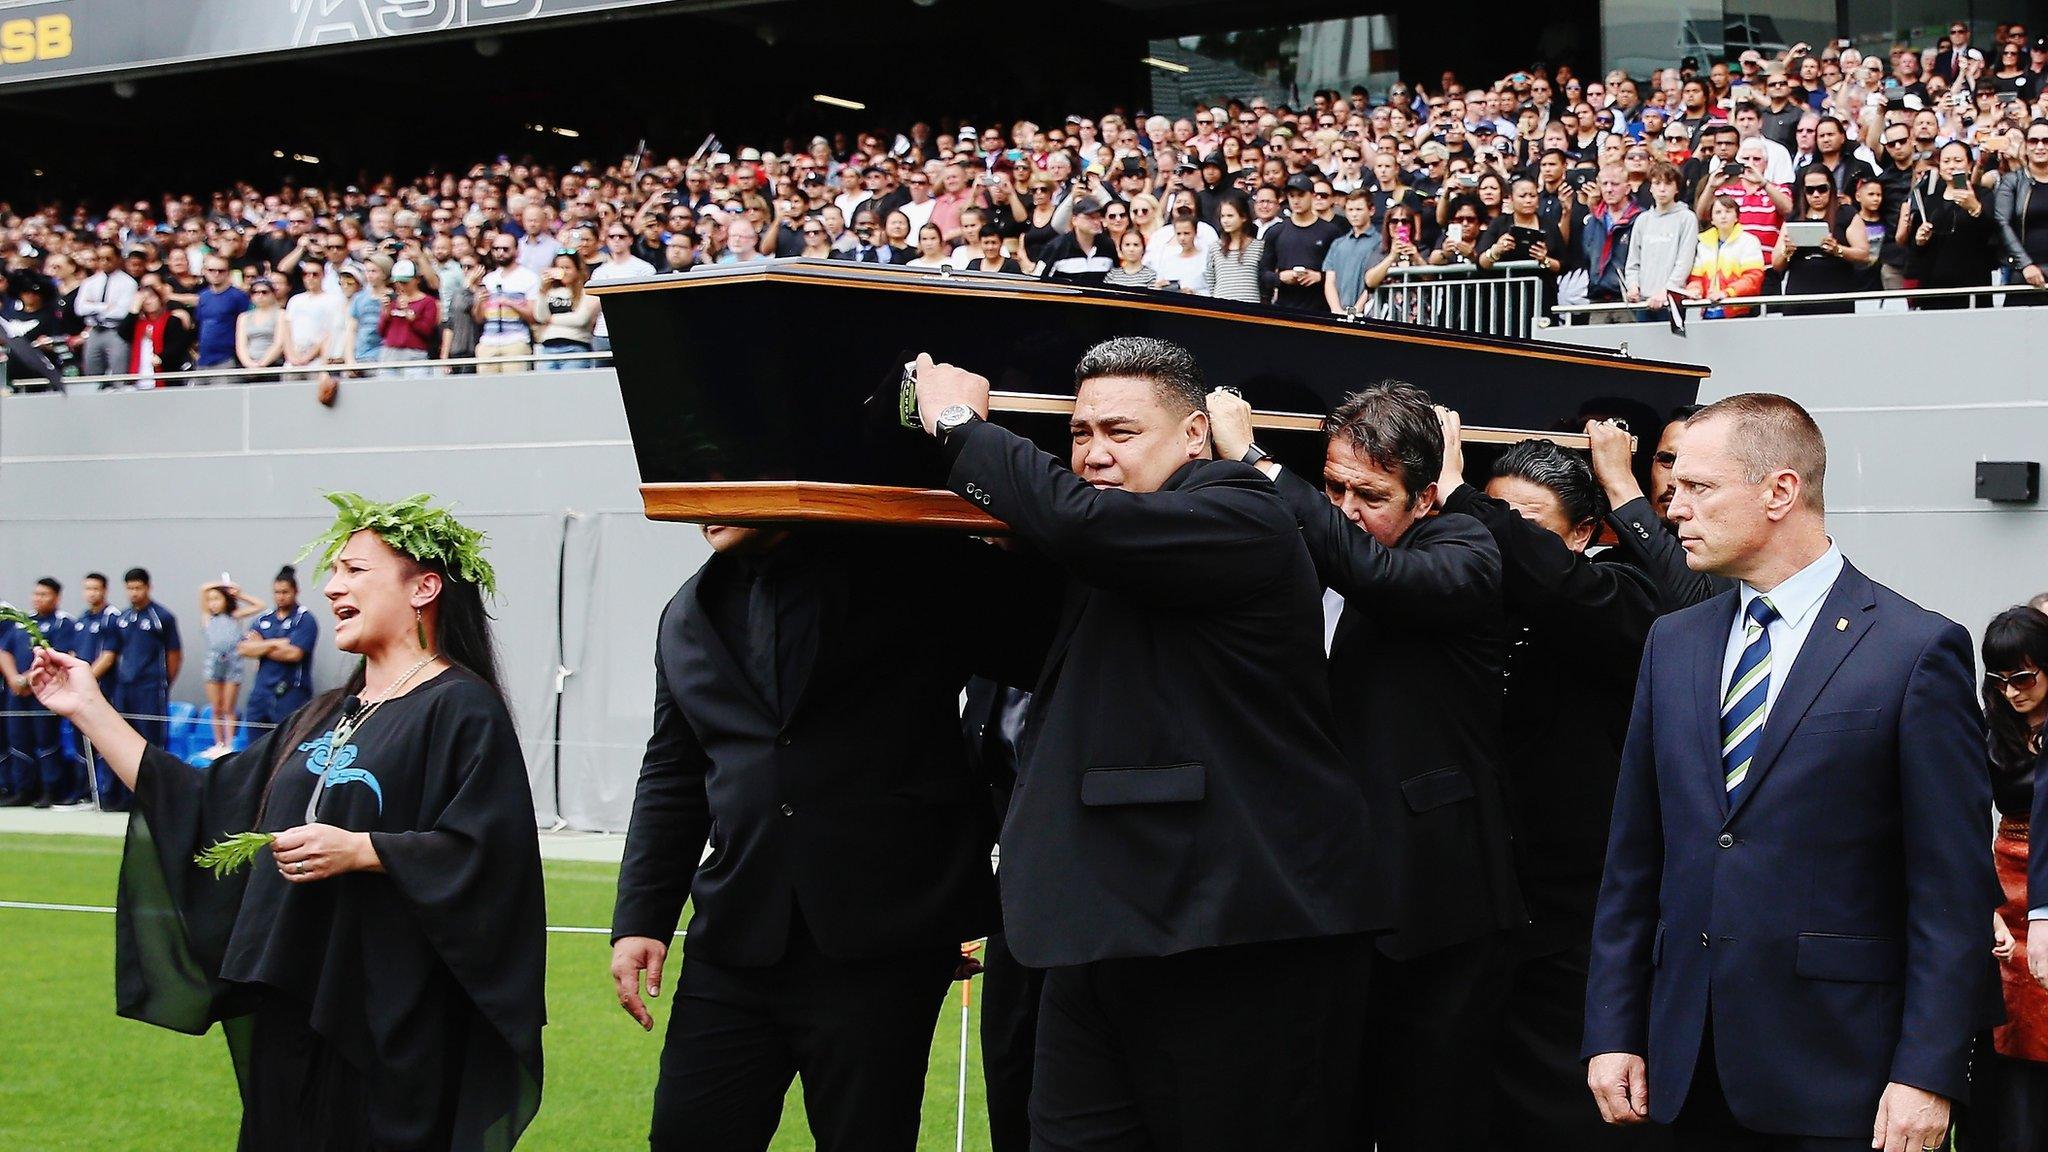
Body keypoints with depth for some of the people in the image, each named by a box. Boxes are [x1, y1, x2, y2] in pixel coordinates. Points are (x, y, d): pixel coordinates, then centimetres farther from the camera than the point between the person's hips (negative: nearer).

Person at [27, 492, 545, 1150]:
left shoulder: (460, 709, -7)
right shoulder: (325, 717, 18)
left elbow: (486, 853, -17)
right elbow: (199, 806, 18)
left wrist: (358, 850, -21)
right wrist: (89, 710, 18)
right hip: (296, 1009, 8)